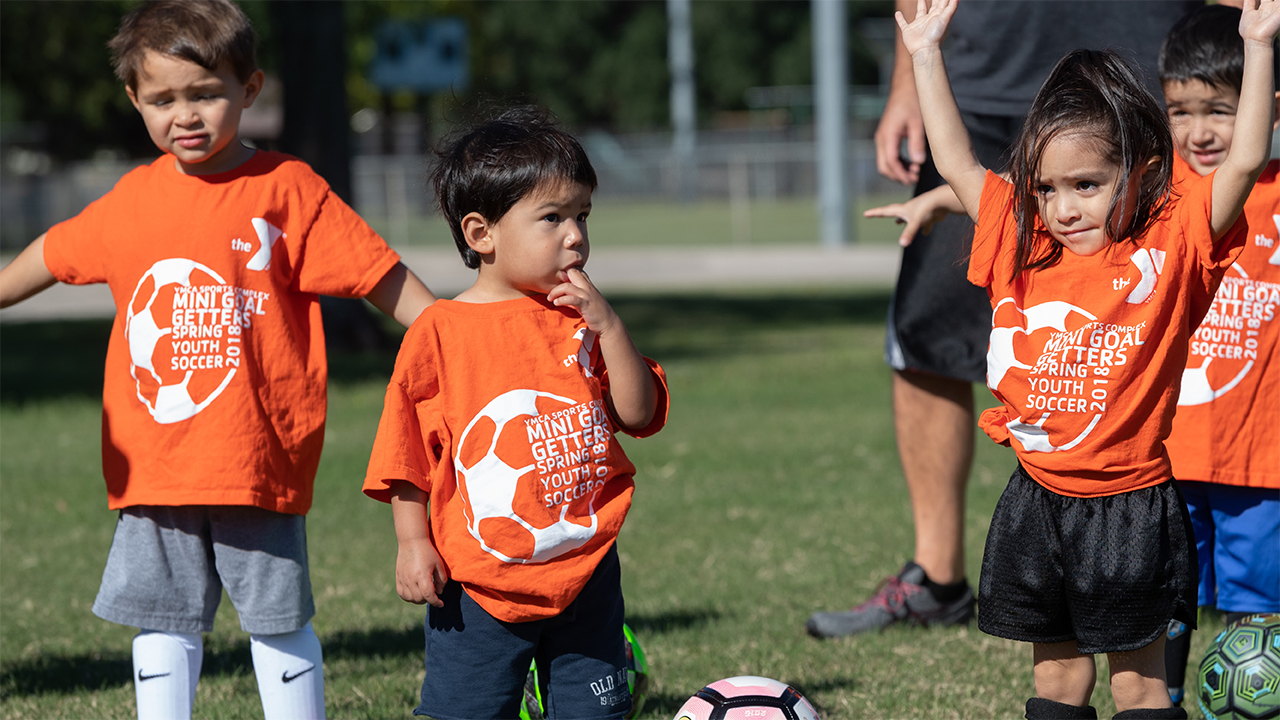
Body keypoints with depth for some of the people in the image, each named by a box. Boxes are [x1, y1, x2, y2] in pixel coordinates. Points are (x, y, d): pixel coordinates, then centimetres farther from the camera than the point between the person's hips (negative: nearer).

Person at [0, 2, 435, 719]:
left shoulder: (287, 191, -6)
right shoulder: (134, 199, 8)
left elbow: (383, 278, -7)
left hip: (257, 464, -4)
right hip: (152, 466, 4)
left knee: (280, 622, 3)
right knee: (164, 625, 10)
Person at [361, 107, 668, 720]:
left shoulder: (581, 323, 6)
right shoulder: (439, 333, -5)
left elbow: (639, 414, -1)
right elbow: (405, 452, -2)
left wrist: (609, 328, -10)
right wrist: (413, 542, -7)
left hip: (584, 572, 4)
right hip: (479, 586, -3)